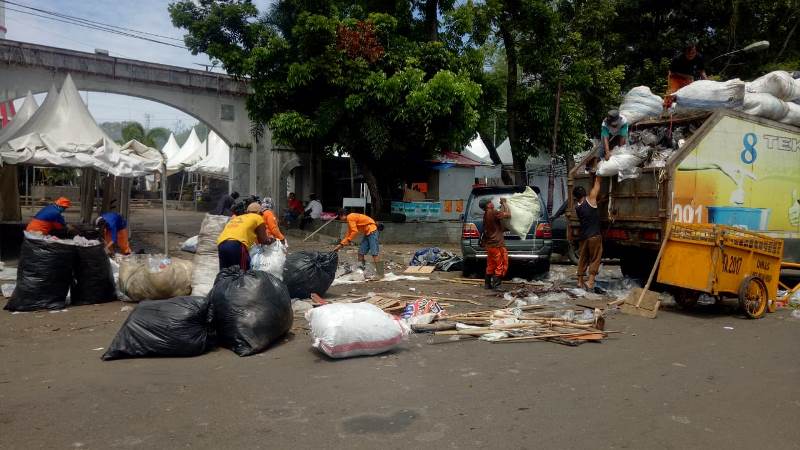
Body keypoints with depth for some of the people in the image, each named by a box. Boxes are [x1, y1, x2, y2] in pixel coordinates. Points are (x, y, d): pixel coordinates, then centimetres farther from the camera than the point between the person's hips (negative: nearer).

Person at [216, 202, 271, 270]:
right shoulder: (257, 217, 15)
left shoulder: (236, 218, 32)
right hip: (237, 245, -6)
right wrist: (270, 239, 35)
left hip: (221, 244, 6)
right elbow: (263, 240, 15)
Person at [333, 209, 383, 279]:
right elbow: (349, 235, 23)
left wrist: (348, 240, -10)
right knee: (361, 252, 9)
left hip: (372, 231, -10)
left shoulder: (350, 217, -10)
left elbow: (354, 231, -18)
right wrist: (341, 244, 19)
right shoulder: (349, 221, 21)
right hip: (367, 233, 10)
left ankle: (380, 274, -16)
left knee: (374, 253, -14)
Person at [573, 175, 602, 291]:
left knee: (582, 259, 14)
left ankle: (580, 281, 18)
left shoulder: (577, 207, 4)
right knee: (594, 259, 1)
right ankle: (590, 282, -9)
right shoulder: (590, 199, -9)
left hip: (583, 237, 5)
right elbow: (597, 185, 1)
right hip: (594, 236, -5)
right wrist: (597, 176, 13)